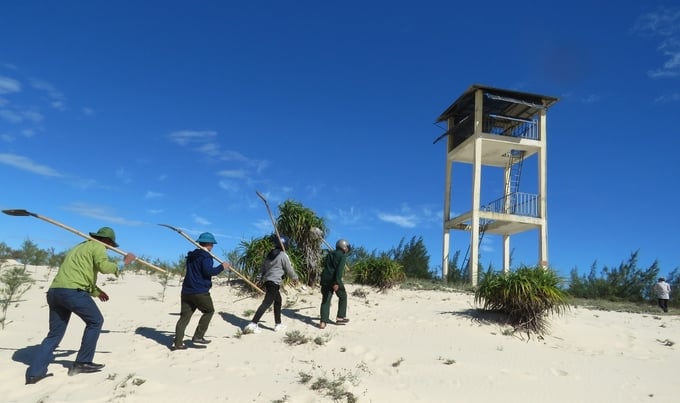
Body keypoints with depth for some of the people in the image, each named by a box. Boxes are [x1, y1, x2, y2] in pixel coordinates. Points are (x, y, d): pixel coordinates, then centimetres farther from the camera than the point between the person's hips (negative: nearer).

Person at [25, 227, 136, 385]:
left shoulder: (78, 247, 32)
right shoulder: (98, 246, 3)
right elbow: (104, 267, -14)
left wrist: (96, 291, 32)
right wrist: (124, 262, 0)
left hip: (54, 291, 9)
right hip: (73, 291, -8)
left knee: (55, 333, 14)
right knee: (95, 321, 9)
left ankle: (34, 372, 8)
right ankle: (82, 363, 11)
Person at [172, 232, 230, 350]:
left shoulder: (191, 255, 18)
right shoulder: (205, 256, -10)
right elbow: (208, 271, -21)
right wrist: (222, 267, -9)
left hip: (187, 290, 8)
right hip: (200, 291, -8)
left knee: (185, 316, 7)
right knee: (209, 311, 10)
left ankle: (177, 343, 5)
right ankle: (198, 336, 5)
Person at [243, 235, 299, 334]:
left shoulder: (269, 254, 14)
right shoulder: (283, 255, -8)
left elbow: (262, 268, 17)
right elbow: (289, 269, -1)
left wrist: (259, 279, 21)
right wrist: (295, 278, 15)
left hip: (267, 280, 9)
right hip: (274, 282, -9)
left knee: (278, 300, 19)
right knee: (266, 303, -11)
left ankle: (278, 324, 23)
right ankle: (253, 324, -19)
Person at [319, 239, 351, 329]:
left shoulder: (329, 254, 18)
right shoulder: (342, 256, -3)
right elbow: (339, 270, -16)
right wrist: (337, 282, -22)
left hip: (325, 279, 6)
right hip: (335, 280, -5)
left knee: (325, 300, 6)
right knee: (343, 297, 16)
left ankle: (323, 322, -2)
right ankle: (340, 318, 18)